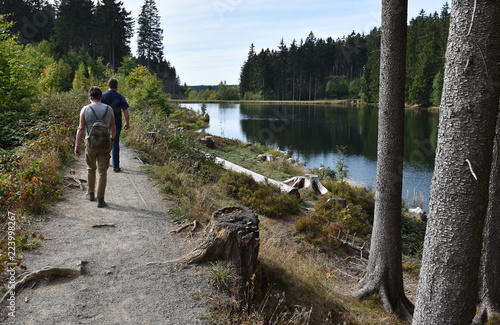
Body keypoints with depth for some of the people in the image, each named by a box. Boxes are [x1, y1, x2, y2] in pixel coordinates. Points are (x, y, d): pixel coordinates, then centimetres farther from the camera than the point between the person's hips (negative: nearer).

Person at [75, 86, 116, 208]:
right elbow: (113, 128, 5)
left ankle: (91, 193, 34)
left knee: (91, 168, 22)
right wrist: (112, 140, 22)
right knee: (102, 172, 3)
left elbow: (81, 128, -6)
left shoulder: (85, 110, -3)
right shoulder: (108, 109, -1)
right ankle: (100, 199, 2)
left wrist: (77, 145, -3)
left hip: (91, 144, 0)